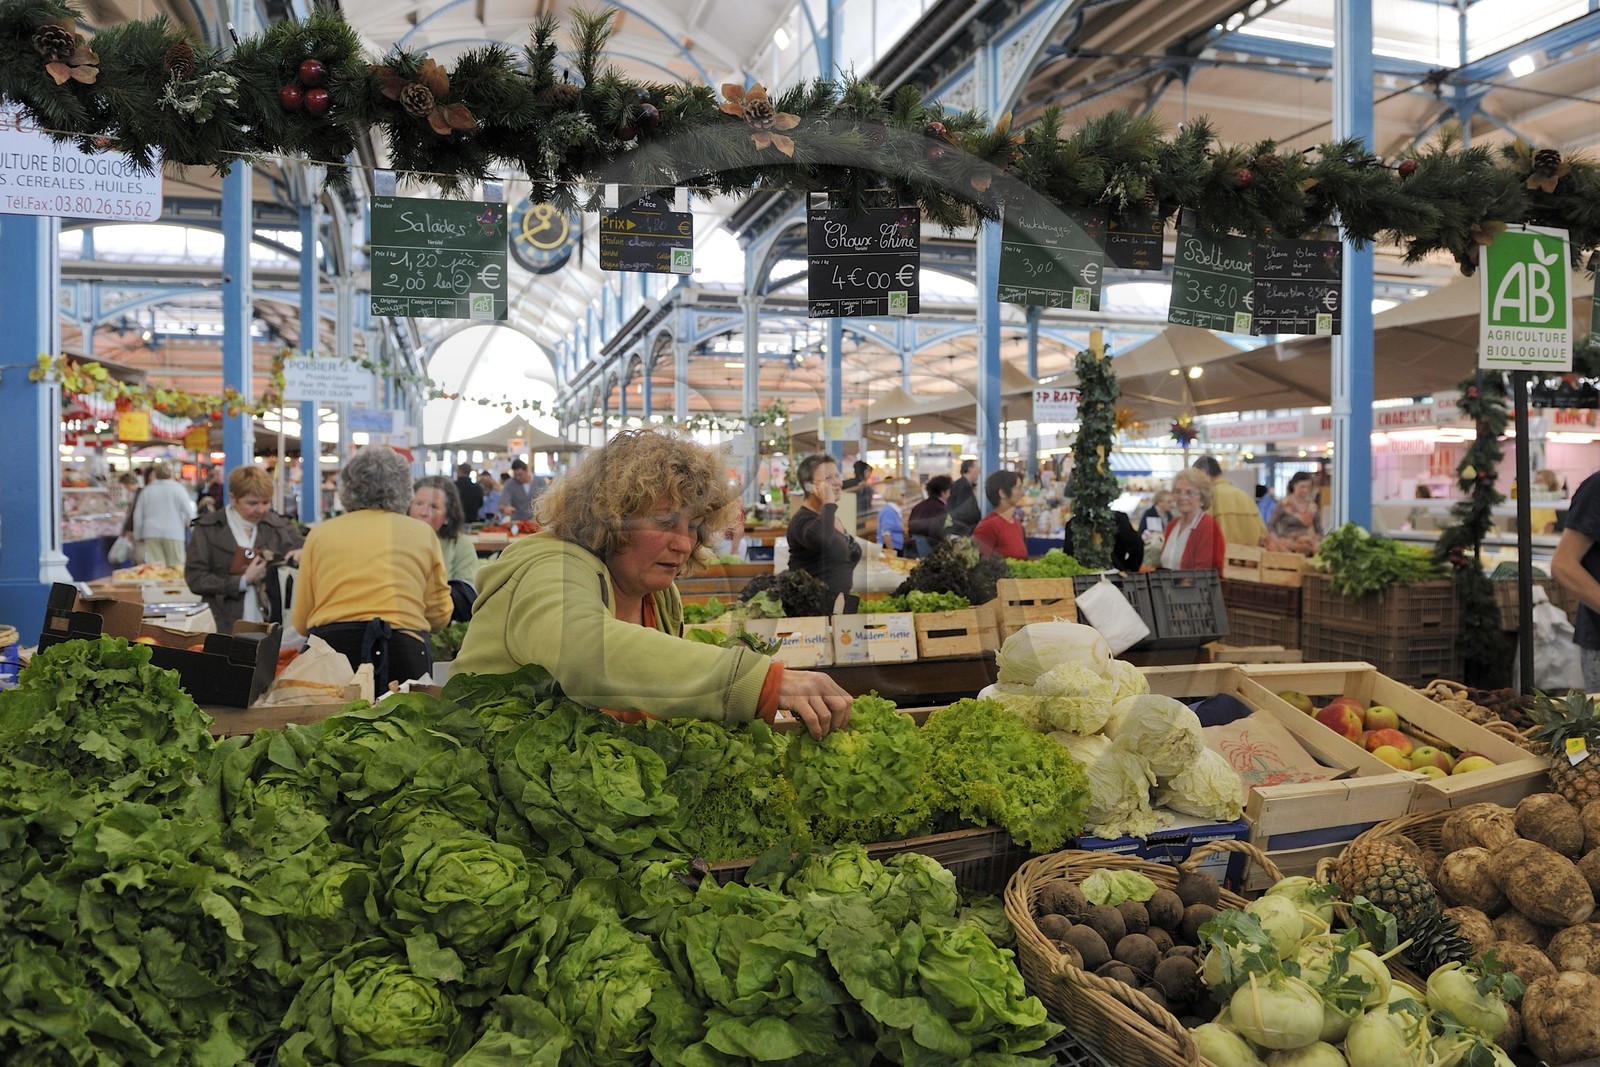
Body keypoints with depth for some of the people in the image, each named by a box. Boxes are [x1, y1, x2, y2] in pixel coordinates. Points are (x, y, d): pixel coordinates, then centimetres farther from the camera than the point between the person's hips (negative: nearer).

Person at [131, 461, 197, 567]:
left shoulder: (147, 490, 11)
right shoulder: (178, 489, 0)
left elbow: (138, 516, 13)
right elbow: (189, 512, -5)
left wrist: (138, 537, 22)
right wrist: (185, 523, 17)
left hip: (151, 534, 3)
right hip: (173, 533, -3)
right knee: (176, 567, -1)